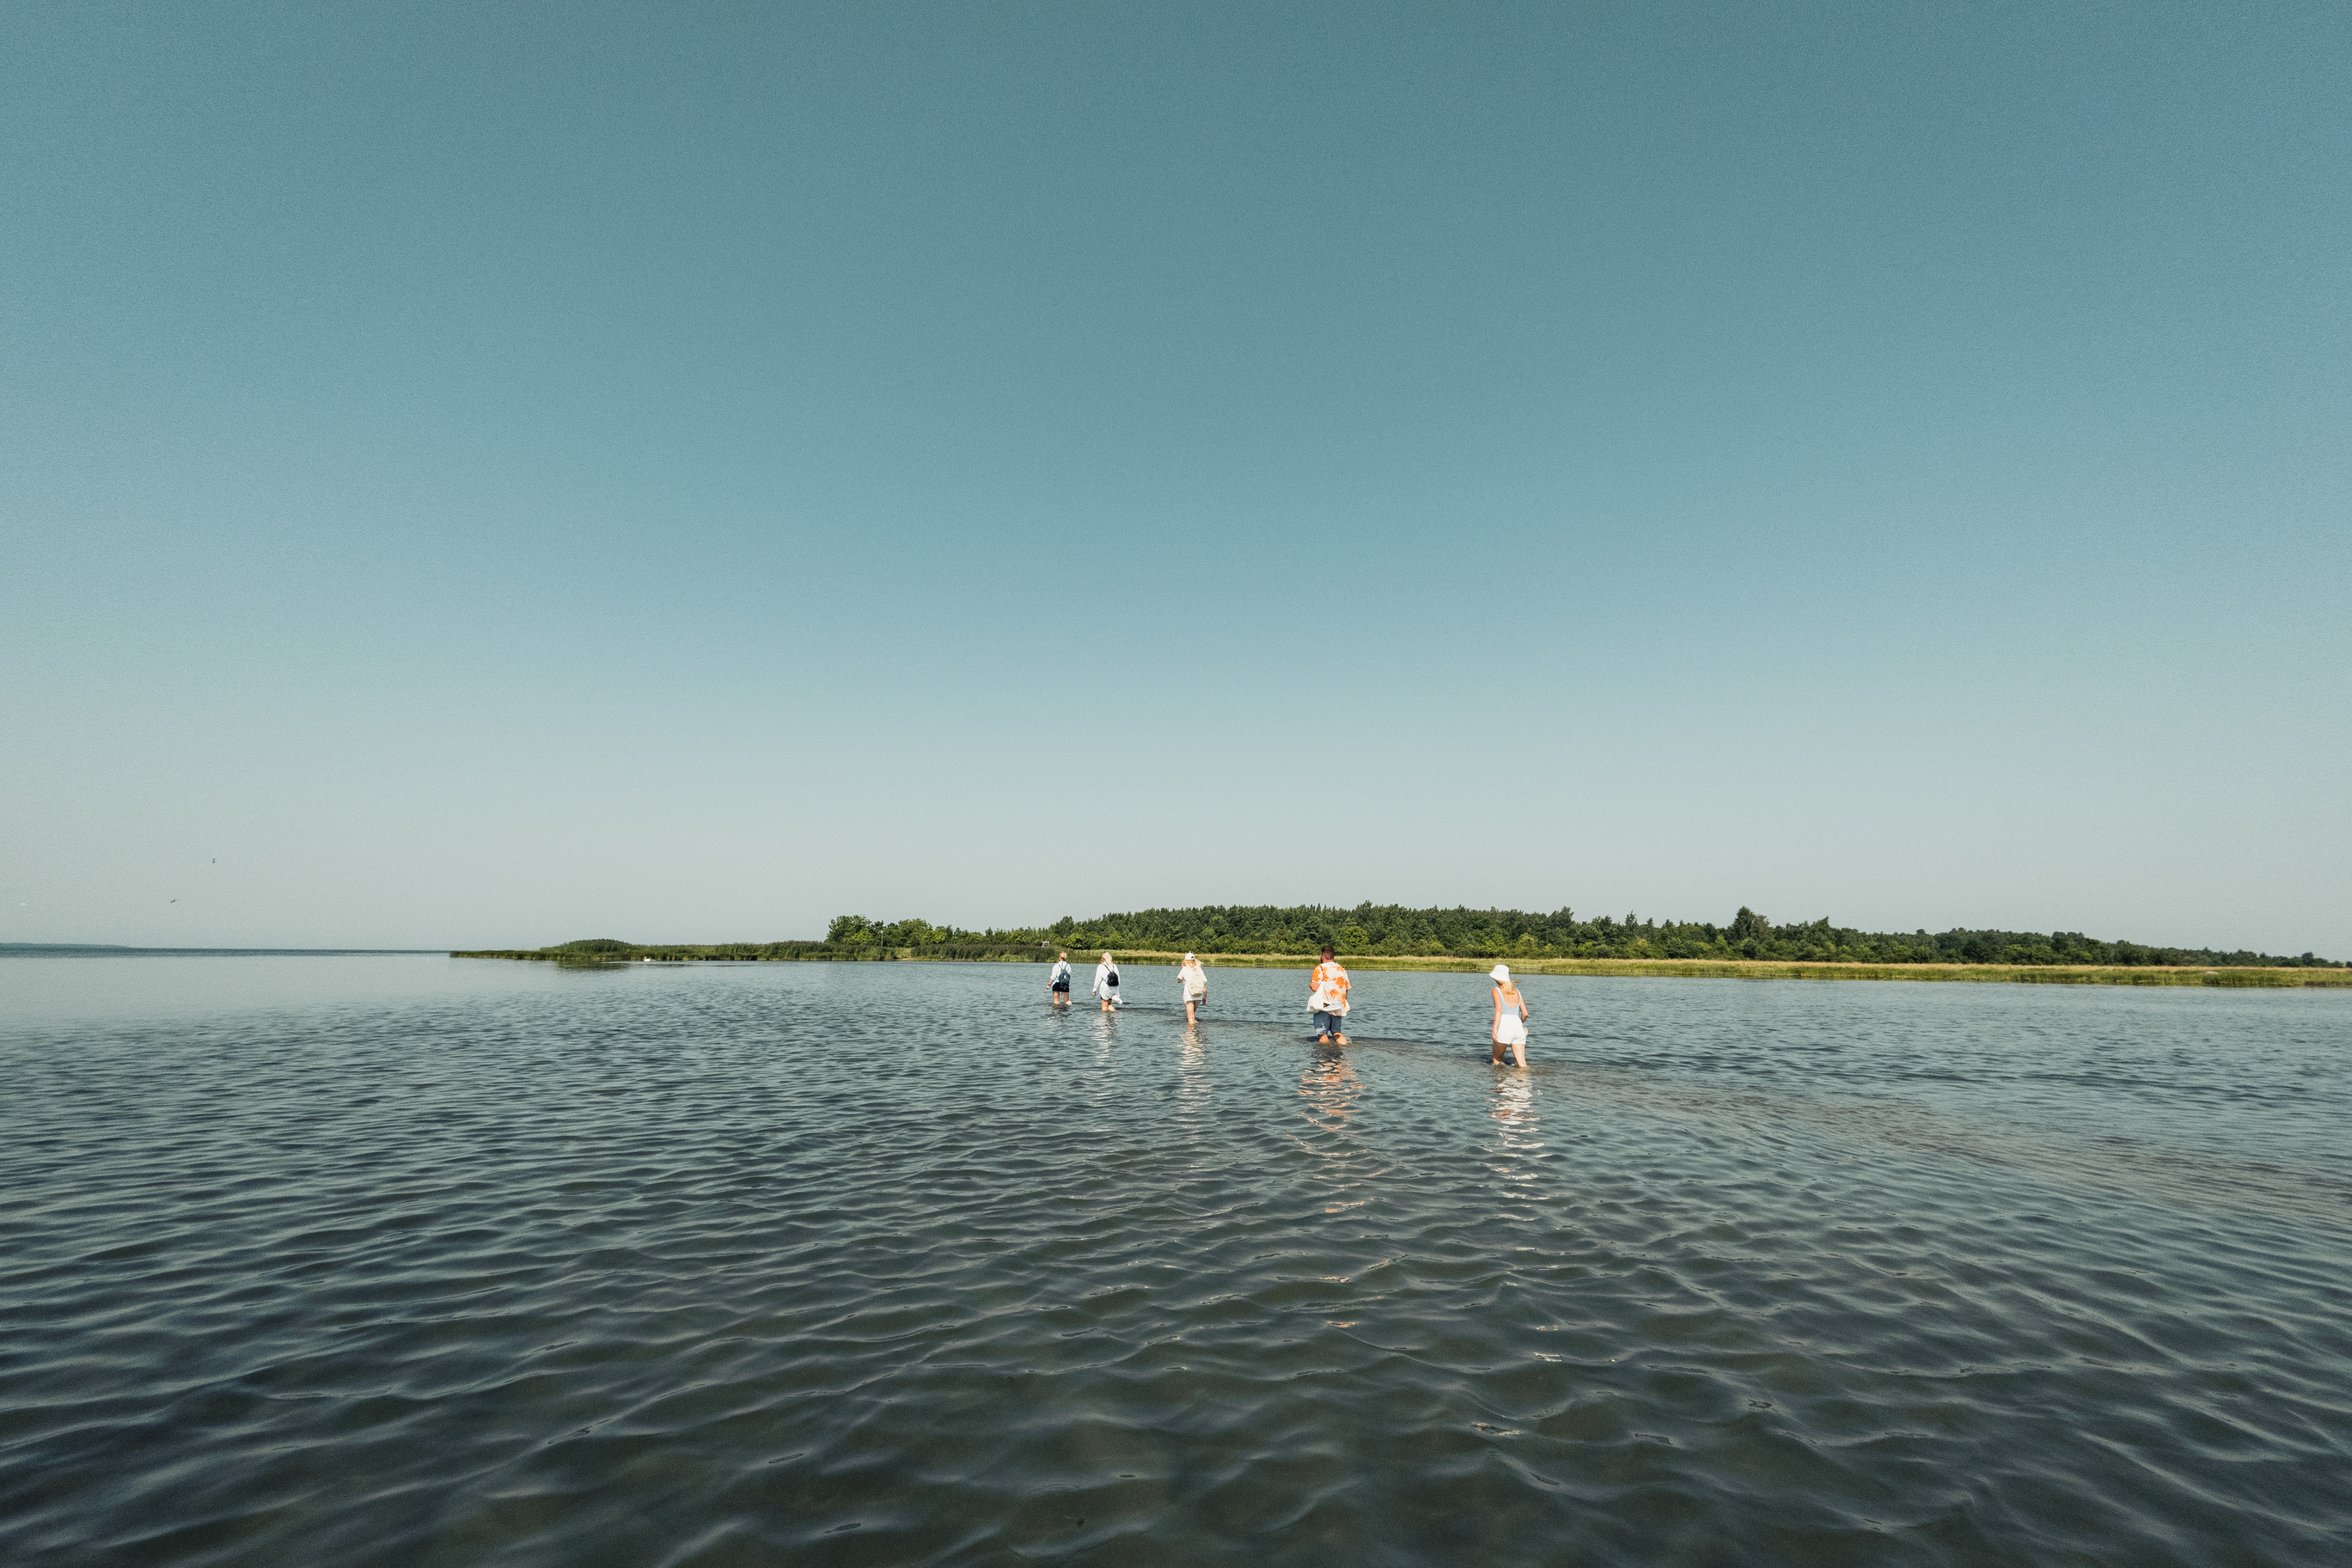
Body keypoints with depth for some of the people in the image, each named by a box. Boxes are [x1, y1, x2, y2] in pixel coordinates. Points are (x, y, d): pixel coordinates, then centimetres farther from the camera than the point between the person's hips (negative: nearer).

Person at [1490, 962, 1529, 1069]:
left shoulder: (1497, 991, 1)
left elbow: (1499, 1010, -15)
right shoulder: (1516, 991, 16)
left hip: (1504, 1026, -5)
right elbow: (1525, 1013, 14)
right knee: (1522, 1063, 1)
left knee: (1497, 1060, 15)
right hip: (1518, 1027, 5)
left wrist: (1494, 1028, -20)